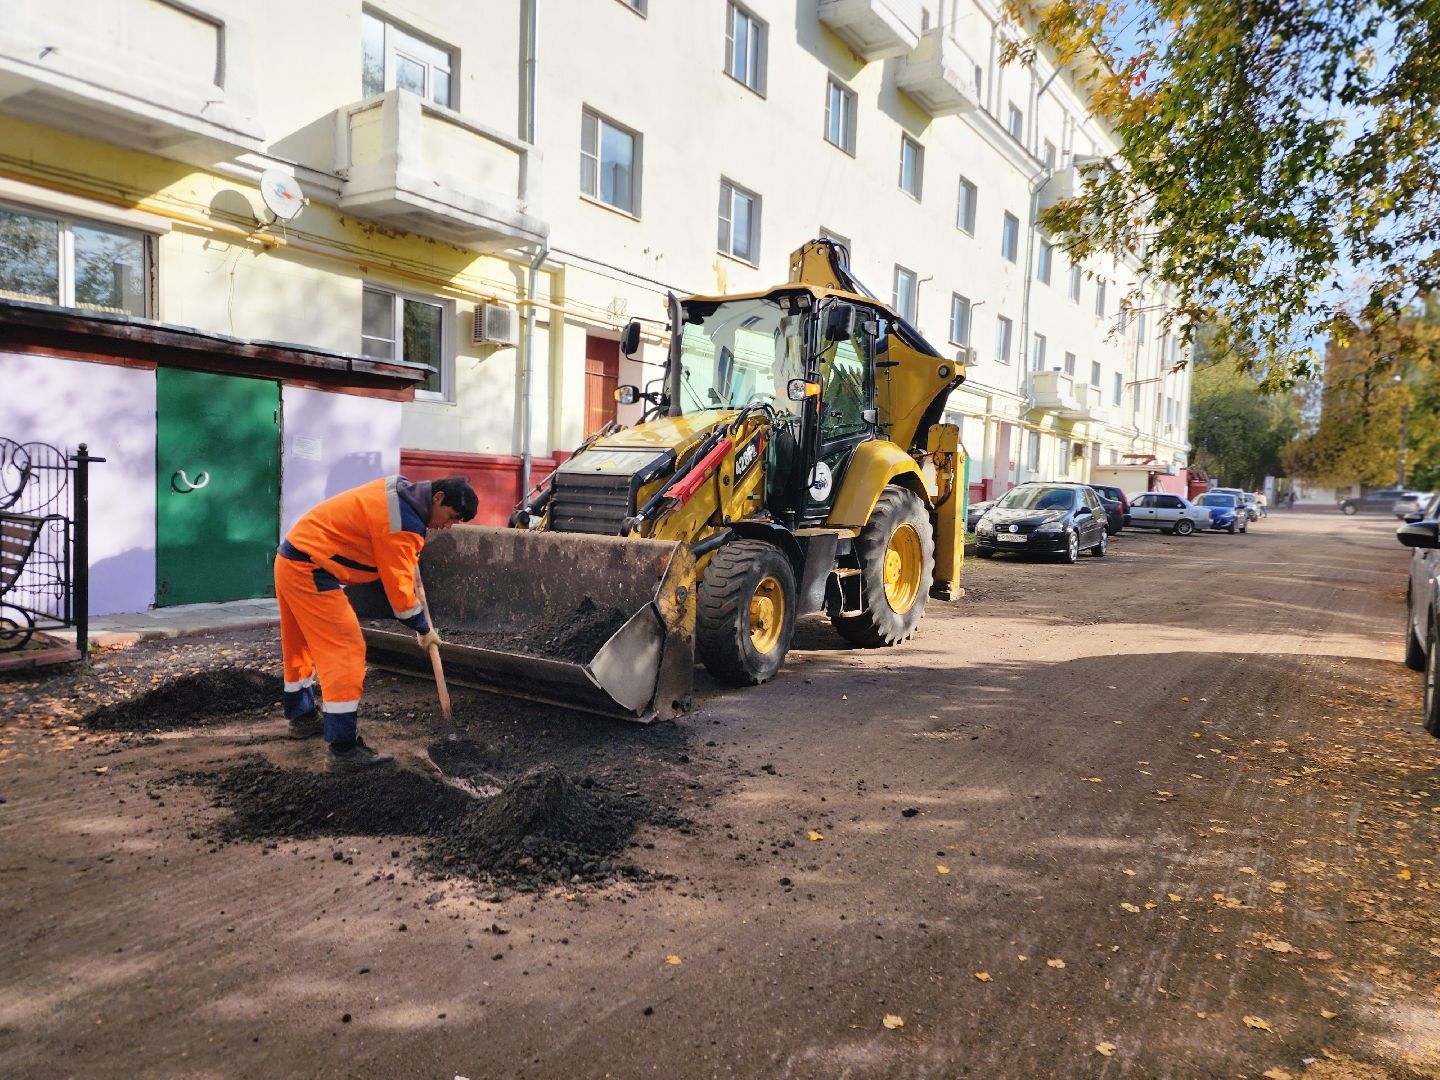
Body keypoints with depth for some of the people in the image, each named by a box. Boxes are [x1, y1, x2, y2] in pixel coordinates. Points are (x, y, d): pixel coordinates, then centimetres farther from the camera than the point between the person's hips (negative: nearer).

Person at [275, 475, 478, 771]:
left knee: (300, 645, 23)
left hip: (290, 558, 11)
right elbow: (398, 589, -18)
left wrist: (410, 562, 16)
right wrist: (424, 630, -6)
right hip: (310, 572, -11)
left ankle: (302, 716, 42)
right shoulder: (403, 524, -23)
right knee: (345, 652, -10)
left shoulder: (401, 487, 5)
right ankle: (343, 750, -9)